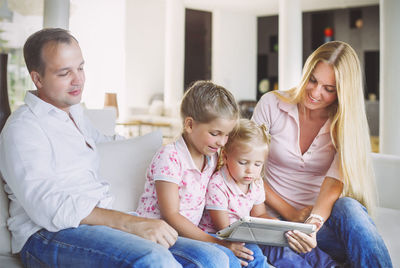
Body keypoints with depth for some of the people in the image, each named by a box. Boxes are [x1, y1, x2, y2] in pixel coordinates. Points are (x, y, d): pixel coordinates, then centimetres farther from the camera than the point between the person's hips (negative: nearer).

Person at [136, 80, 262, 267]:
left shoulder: (211, 157, 8)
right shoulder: (170, 157, -16)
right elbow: (171, 216, -19)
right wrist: (216, 242, -22)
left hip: (189, 234, 7)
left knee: (251, 252, -12)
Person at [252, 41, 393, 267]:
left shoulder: (345, 124, -1)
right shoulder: (272, 104, -2)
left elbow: (334, 183, -14)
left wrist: (314, 221, -35)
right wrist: (291, 214, -8)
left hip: (327, 217, 1)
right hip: (278, 218, -1)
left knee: (347, 207, -34)